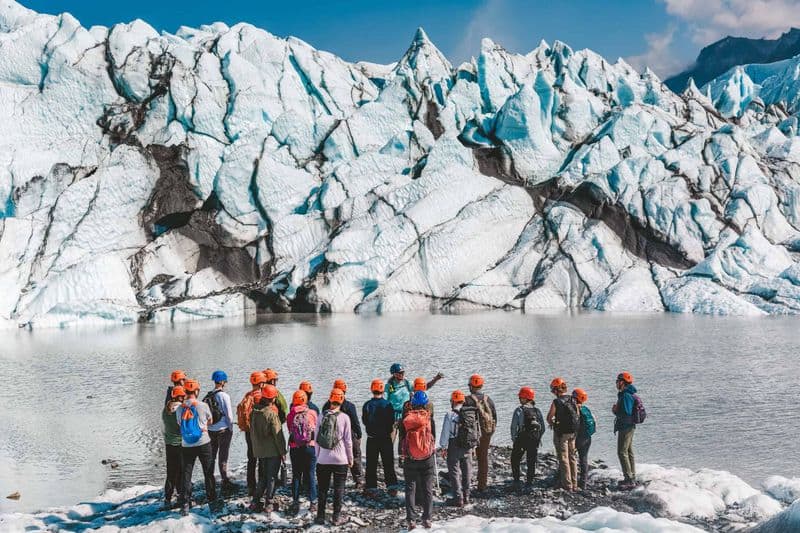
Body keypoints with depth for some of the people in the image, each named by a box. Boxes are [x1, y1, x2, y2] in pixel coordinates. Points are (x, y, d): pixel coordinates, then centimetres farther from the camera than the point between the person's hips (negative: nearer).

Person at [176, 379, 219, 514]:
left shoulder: (179, 409, -2)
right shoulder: (202, 406, -9)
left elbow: (180, 424, 10)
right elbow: (210, 421, 7)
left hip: (186, 446, 2)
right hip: (203, 443, -2)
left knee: (186, 475, 9)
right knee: (208, 474, 8)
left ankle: (185, 505, 7)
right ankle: (212, 503, 11)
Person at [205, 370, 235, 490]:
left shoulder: (208, 396, 3)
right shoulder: (224, 395, -14)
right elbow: (229, 414, -12)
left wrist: (207, 426, 14)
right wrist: (231, 428, -1)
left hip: (210, 429, 6)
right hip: (223, 429, -6)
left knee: (211, 456, 15)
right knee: (223, 456, 0)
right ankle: (225, 482, 3)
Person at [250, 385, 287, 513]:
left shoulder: (255, 412, 1)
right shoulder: (272, 414, -19)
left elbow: (252, 431, 11)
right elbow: (278, 434, -16)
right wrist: (282, 451, -8)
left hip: (259, 450, 6)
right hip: (273, 451, -6)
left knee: (262, 477, 18)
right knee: (272, 477, 5)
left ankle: (256, 501, 15)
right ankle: (269, 504, 8)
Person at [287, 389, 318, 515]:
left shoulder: (290, 415, -4)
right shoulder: (312, 413, -7)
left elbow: (290, 431, 1)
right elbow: (317, 429, 3)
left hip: (295, 448, 1)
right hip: (310, 447, -1)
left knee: (296, 475, 10)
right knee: (311, 475, 7)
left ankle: (296, 503, 10)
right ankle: (313, 503, 8)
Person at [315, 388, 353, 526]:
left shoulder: (321, 416, -2)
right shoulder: (344, 417, -8)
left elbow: (316, 439, 3)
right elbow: (348, 441, -5)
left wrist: (317, 456, 14)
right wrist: (350, 458, 6)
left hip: (323, 459, 2)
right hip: (340, 459, -2)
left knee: (322, 489, 12)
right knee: (339, 489, 7)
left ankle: (320, 516, 16)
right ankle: (337, 517, 9)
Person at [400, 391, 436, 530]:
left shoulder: (406, 419, -5)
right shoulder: (428, 418, -7)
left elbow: (401, 438, 1)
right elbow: (433, 436, 3)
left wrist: (401, 456, 11)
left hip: (410, 459, 0)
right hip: (427, 459, 0)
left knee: (410, 488, 6)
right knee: (427, 489, 8)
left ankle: (411, 520, 2)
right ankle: (427, 519, 8)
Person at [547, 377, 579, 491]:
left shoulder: (556, 402, -16)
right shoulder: (573, 400, 1)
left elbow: (549, 418, -9)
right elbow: (577, 415, 9)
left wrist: (551, 423, 16)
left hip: (561, 433, -6)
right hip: (573, 432, 6)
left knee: (563, 458, 3)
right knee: (572, 457, 16)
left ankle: (567, 485, 4)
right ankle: (574, 484, 21)